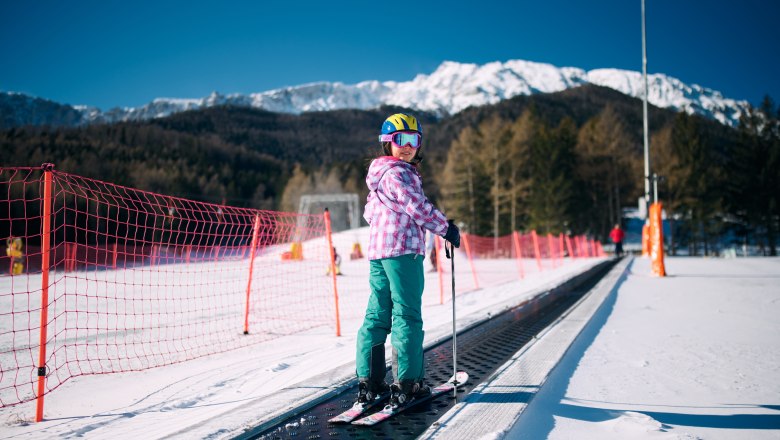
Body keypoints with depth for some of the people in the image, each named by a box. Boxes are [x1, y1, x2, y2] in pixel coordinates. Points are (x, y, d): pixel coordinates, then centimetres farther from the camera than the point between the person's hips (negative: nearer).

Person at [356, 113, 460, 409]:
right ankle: (406, 382, -7)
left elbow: (370, 212, 29)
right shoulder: (398, 173, -10)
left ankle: (369, 381, 10)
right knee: (407, 315, -7)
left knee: (377, 315, 9)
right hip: (403, 250, -10)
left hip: (377, 251, 10)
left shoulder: (380, 174, 21)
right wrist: (446, 228, -5)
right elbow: (418, 206, -16)